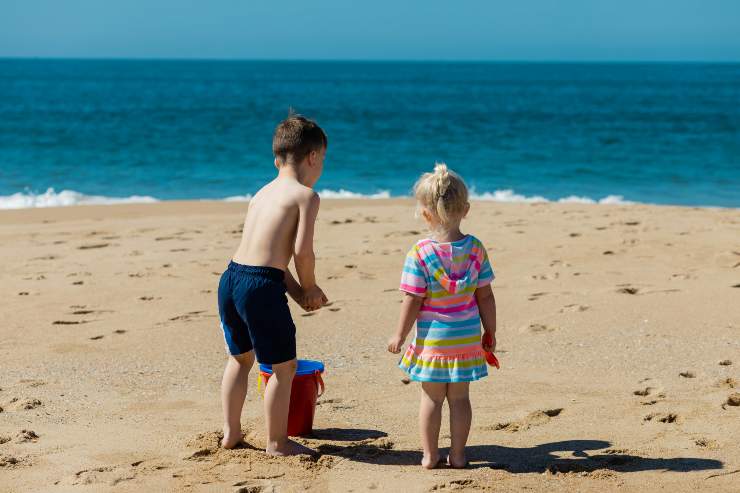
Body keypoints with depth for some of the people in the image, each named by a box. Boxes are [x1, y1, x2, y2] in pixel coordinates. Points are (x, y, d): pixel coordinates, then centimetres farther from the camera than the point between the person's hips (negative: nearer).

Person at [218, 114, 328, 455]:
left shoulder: (262, 193, 21)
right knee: (284, 365, 8)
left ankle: (231, 432, 33)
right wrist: (309, 287, 4)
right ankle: (277, 442, 15)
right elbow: (302, 251, -13)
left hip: (231, 277, 8)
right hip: (261, 287, -8)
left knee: (240, 357, 25)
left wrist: (298, 293, 14)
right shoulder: (306, 196, -4)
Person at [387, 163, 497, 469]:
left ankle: (430, 455, 18)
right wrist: (490, 332, 11)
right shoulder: (475, 249, -6)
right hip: (467, 337, 3)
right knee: (459, 397, 13)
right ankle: (457, 454, 19)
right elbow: (486, 297, -1)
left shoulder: (420, 254, -16)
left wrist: (400, 335, -1)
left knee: (431, 398, 10)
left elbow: (412, 301, -14)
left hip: (432, 339, -2)